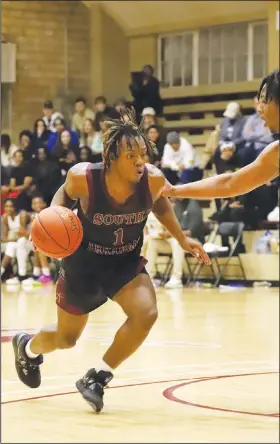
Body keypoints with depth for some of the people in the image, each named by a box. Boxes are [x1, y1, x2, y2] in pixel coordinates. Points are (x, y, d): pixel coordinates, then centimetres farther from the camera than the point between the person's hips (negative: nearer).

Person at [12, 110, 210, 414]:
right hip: (84, 263, -2)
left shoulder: (153, 179, -23)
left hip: (127, 262, 2)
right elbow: (65, 194, -4)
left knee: (146, 313, -27)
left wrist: (182, 240, 2)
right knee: (66, 338, 15)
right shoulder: (83, 177, -29)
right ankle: (28, 347, 53)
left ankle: (97, 377, -7)